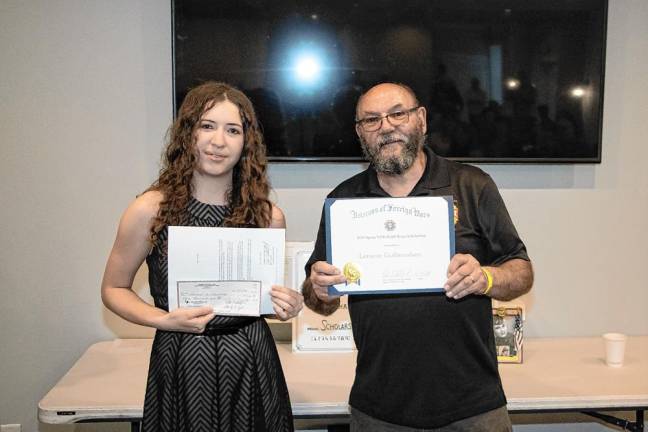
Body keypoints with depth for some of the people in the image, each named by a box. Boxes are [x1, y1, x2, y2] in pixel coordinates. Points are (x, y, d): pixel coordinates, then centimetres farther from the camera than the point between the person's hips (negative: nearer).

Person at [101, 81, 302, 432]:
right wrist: (164, 320, -15)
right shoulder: (150, 210, -9)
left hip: (252, 363, 2)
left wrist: (286, 306, -8)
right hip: (181, 365, -2)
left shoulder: (268, 216, -2)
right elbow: (114, 289, 1)